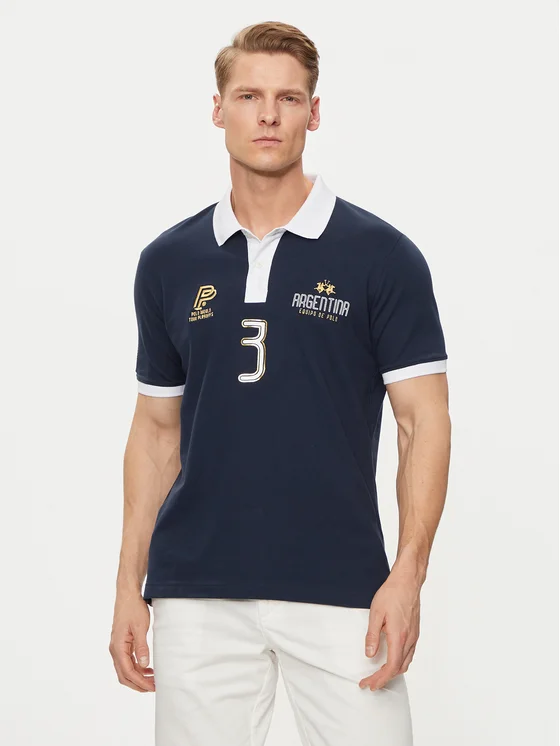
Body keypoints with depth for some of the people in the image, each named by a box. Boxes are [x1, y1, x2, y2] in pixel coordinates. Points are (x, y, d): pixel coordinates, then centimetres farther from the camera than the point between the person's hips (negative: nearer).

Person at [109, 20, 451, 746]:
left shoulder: (381, 255, -2)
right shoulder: (169, 262, 8)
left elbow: (424, 419, -3)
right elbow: (157, 428, 13)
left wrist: (408, 574, -14)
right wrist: (130, 586, 7)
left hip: (342, 594, -2)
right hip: (198, 596, 3)